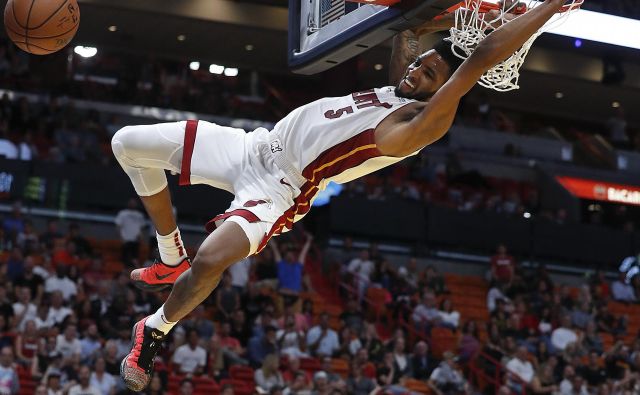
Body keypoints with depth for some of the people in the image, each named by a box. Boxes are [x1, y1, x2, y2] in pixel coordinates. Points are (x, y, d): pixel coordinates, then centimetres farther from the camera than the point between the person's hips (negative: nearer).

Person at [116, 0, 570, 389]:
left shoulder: (422, 122, -15)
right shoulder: (396, 87, 10)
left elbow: (483, 56, -24)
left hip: (280, 187, -8)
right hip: (255, 145, 9)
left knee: (210, 259, -36)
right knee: (128, 144, 6)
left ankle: (154, 332, -4)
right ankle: (172, 262, 19)